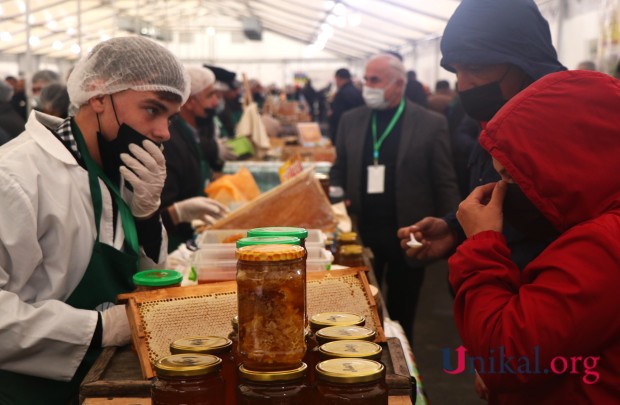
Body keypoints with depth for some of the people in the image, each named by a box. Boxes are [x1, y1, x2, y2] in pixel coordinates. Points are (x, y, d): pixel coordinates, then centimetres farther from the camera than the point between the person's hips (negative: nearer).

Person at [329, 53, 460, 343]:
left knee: (401, 312, 11)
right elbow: (339, 171, 13)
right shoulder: (350, 121, 6)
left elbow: (445, 184, -4)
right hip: (361, 231, 3)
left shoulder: (431, 124, -4)